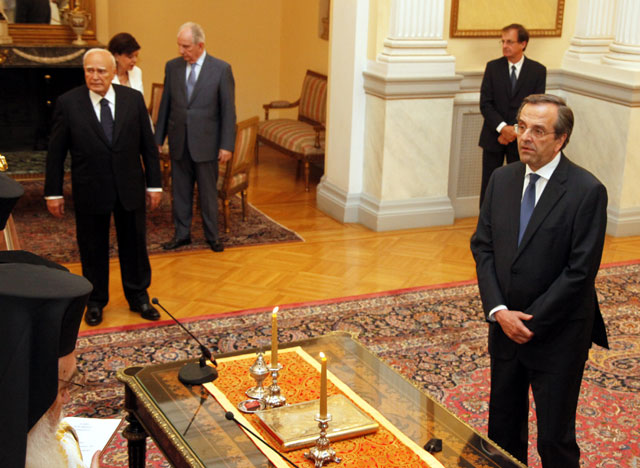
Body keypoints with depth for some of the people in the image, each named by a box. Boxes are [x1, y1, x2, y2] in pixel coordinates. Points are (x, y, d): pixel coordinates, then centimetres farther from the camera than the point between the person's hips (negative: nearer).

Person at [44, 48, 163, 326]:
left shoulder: (133, 99, -2)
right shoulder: (68, 103, -7)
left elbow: (148, 144, 3)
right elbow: (55, 152, -3)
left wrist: (154, 184, 2)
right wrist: (53, 192, -3)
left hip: (129, 188, 2)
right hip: (89, 191, -1)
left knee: (134, 245, 13)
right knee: (92, 248, 11)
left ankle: (138, 297, 31)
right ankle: (96, 301, 29)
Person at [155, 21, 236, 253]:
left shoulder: (221, 69, -8)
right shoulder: (172, 67, 2)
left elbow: (228, 110, -6)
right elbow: (165, 105, 8)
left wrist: (227, 145, -9)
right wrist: (158, 138, 8)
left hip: (205, 143, -3)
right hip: (178, 142, 3)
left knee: (208, 192, 8)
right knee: (180, 191, 11)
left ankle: (212, 236, 22)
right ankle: (182, 234, 25)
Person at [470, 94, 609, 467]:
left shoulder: (587, 191, -14)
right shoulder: (502, 179, 4)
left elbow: (581, 271, -16)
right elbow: (483, 246, 4)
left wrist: (533, 322, -14)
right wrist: (499, 310, -8)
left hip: (557, 335, -5)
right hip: (505, 327, 5)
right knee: (503, 430, 16)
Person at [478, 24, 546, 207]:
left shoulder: (538, 70, -1)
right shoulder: (493, 67, 1)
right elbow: (485, 103, -4)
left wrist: (515, 130, -14)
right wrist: (502, 127, -17)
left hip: (520, 139, -1)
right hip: (494, 137, 1)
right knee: (489, 185, 6)